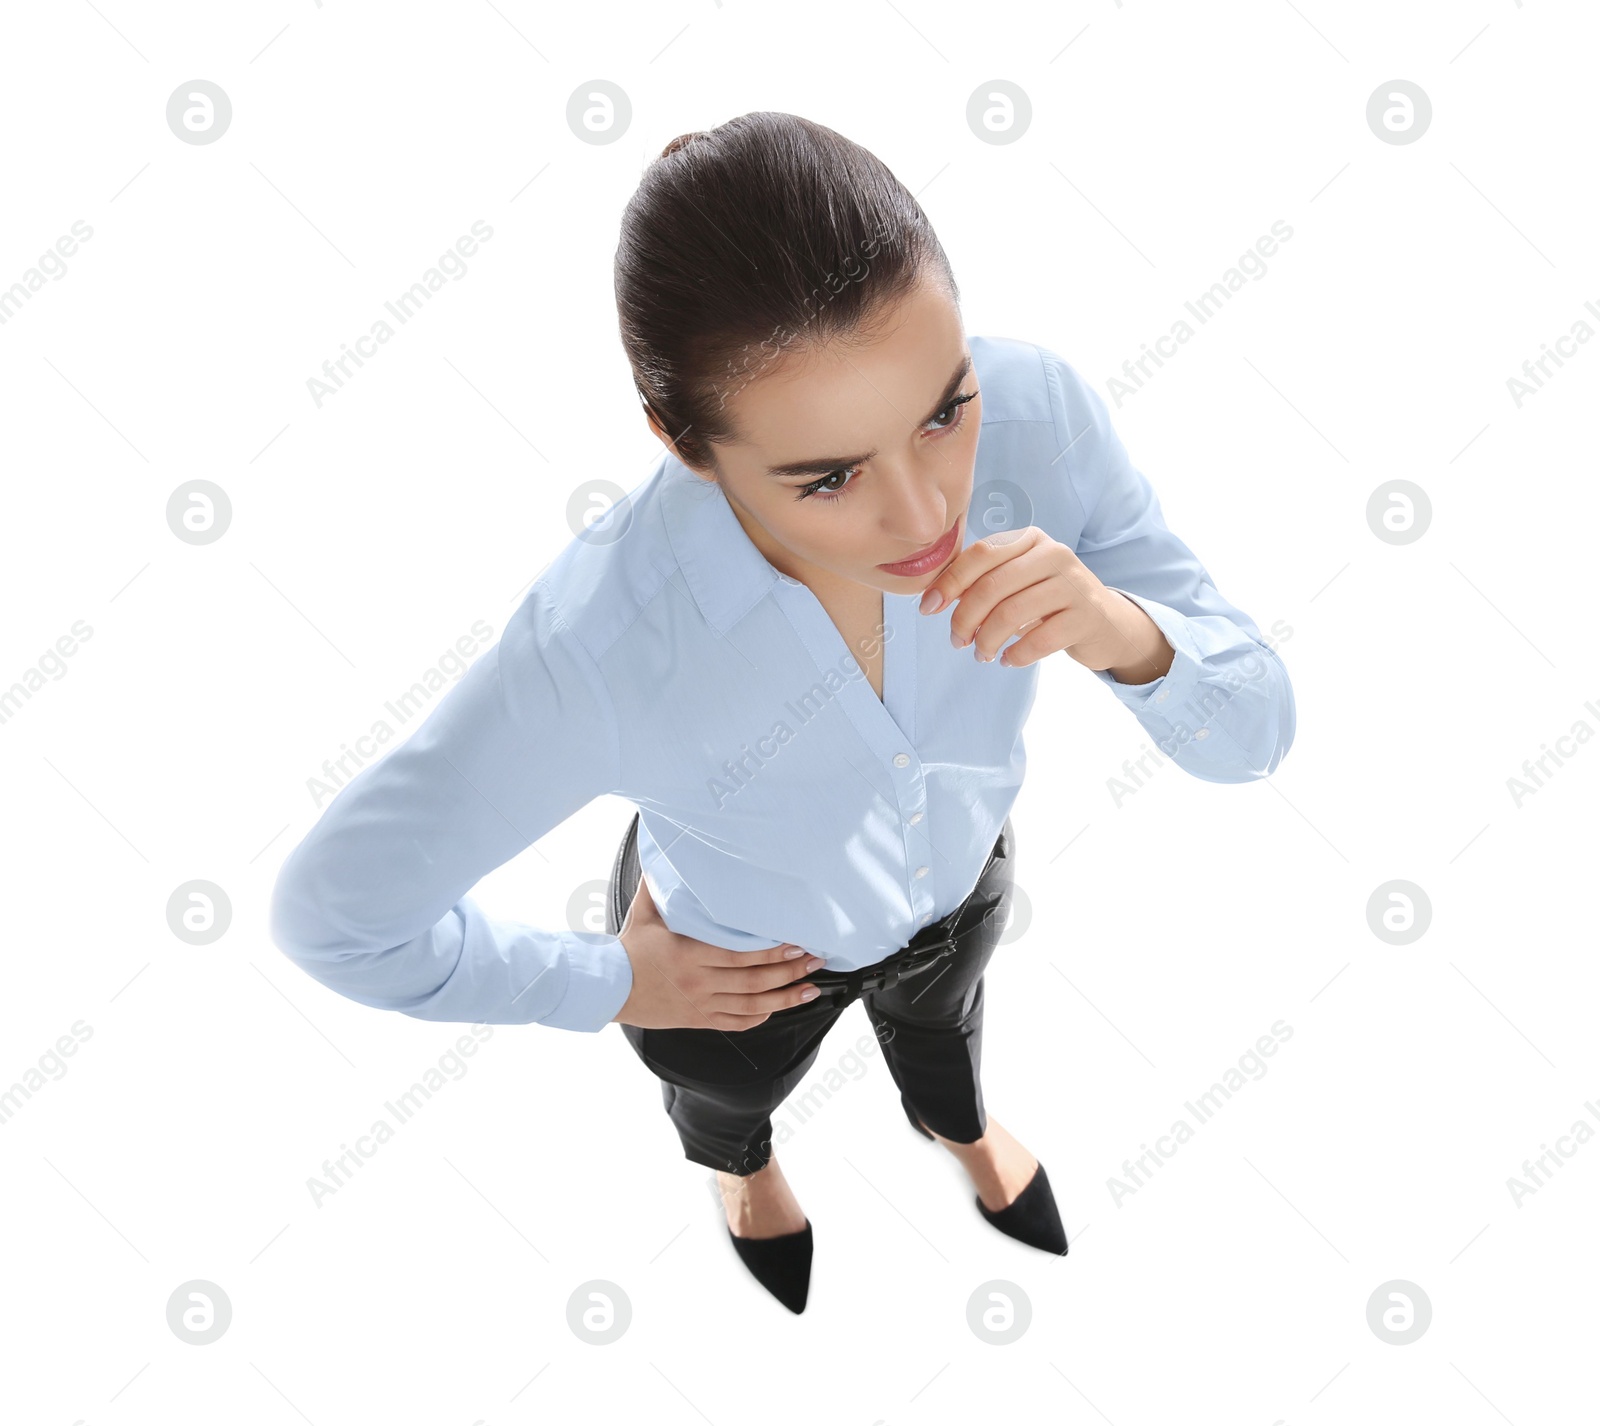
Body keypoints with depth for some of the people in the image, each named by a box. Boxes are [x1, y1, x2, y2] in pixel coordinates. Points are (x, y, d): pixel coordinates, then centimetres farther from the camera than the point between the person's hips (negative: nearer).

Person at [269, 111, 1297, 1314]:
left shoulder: (1034, 410, -36)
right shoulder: (601, 648, -44)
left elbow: (1251, 734, -25)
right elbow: (337, 910, -28)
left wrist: (1121, 630, -48)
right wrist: (605, 985, -14)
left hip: (958, 876, 3)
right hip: (741, 956, -2)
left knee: (942, 1012, 38)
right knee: (733, 1089, 35)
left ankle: (959, 1124, 76)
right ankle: (745, 1165, 75)